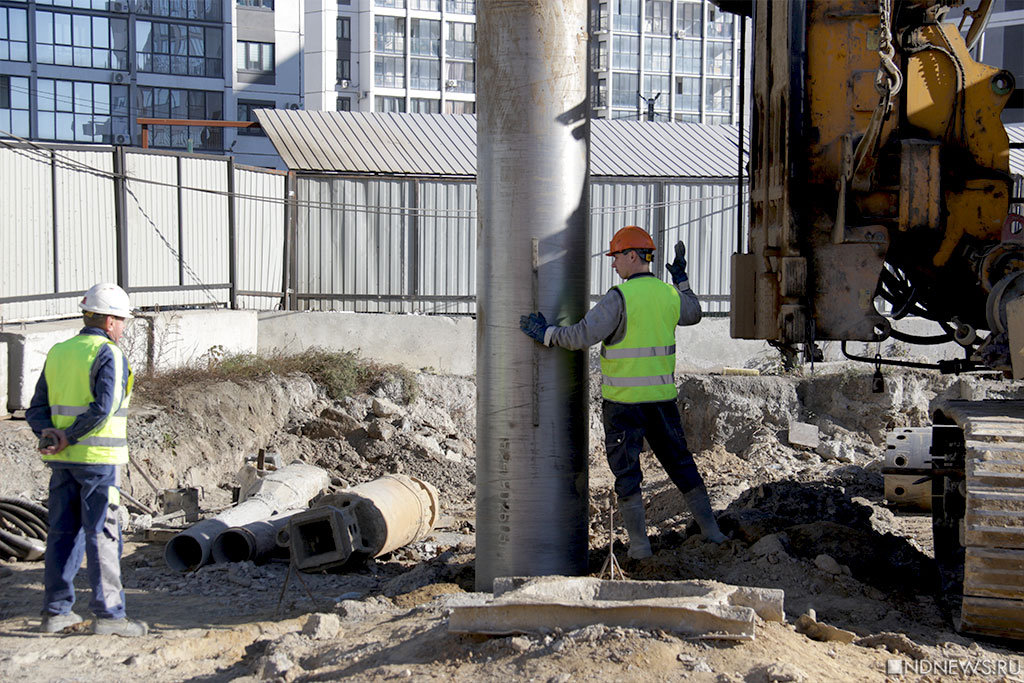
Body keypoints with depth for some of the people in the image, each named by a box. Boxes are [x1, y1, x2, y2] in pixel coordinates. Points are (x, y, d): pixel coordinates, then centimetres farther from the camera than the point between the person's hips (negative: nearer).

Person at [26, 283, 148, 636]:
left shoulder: (57, 353, 13)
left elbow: (37, 410, 9)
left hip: (63, 460, 7)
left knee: (63, 532, 12)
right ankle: (108, 613, -1)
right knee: (103, 533, -3)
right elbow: (103, 409, -21)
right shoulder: (109, 355, -9)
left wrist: (50, 436, -7)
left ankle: (56, 610, 17)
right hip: (98, 457, -7)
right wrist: (69, 438, -13)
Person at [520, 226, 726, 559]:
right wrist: (682, 278, 31)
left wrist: (546, 334, -9)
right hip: (662, 396, 5)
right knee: (680, 462, 17)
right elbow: (693, 315, 26)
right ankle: (711, 530, 21)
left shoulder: (619, 298, -15)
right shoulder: (670, 294, 3)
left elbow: (582, 335, -22)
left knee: (626, 473, 6)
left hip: (624, 400, -5)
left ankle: (639, 542, 5)